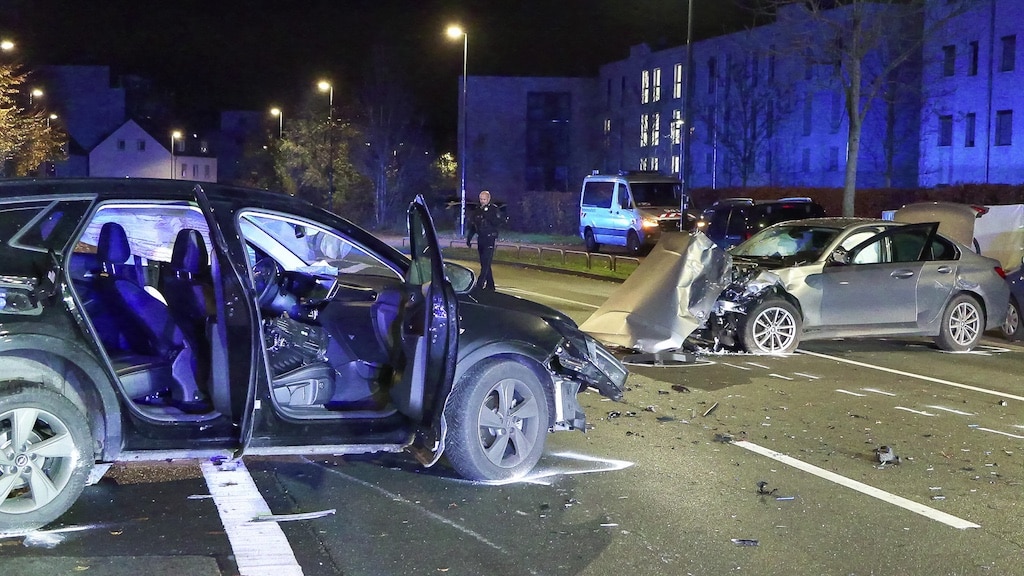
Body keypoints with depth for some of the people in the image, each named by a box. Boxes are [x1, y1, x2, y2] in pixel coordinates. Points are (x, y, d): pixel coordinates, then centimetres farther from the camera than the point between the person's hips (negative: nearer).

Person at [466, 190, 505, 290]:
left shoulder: (494, 209, -4)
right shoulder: (477, 211, 13)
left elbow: (499, 223, -14)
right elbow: (472, 226, 20)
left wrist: (488, 216, -22)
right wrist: (469, 238, 16)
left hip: (489, 239, -6)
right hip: (480, 239, 7)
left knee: (486, 263, -14)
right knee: (484, 263, 10)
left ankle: (481, 284, -20)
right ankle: (490, 285, 18)